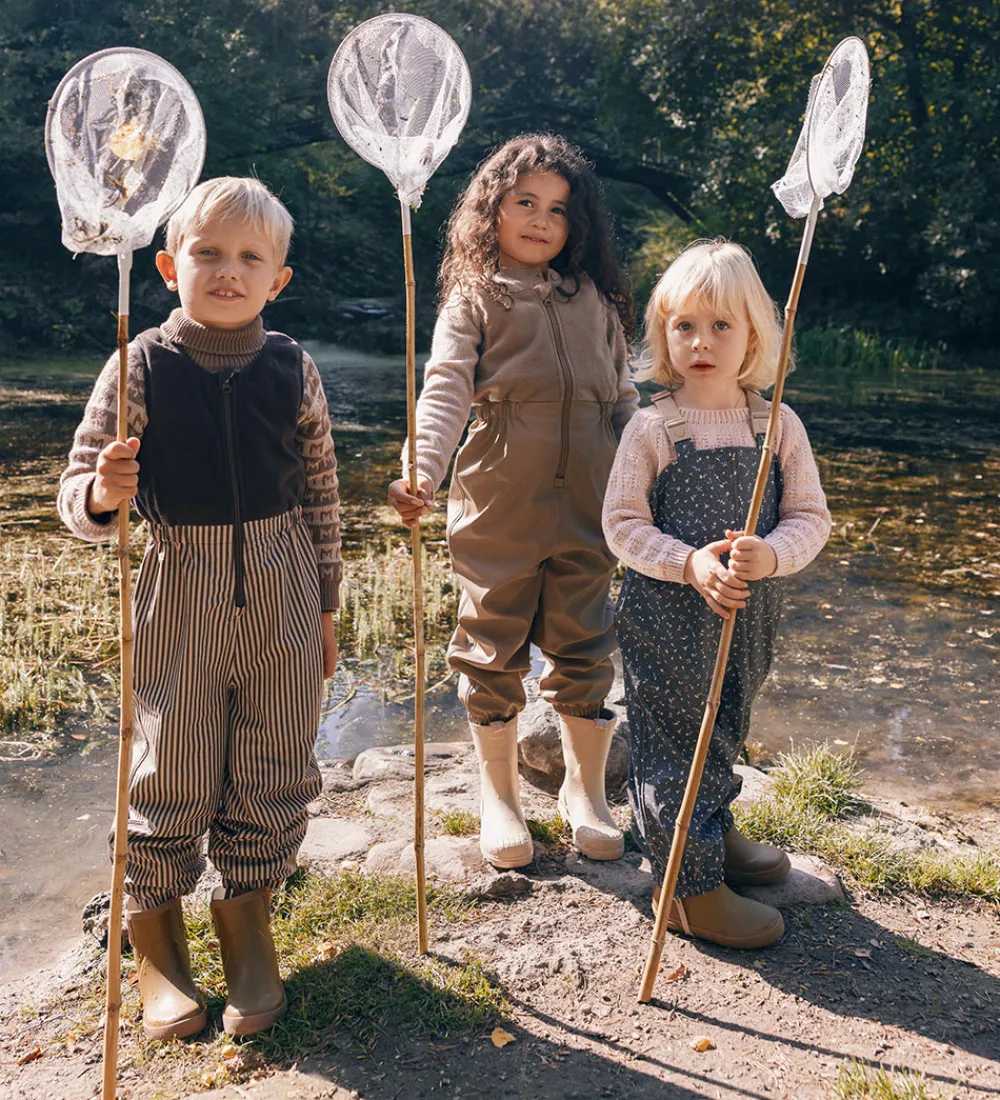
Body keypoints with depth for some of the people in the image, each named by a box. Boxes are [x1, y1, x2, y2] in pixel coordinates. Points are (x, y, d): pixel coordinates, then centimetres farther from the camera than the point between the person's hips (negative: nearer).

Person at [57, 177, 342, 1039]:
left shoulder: (294, 370, -1)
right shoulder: (140, 369, -7)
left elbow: (321, 496, 8)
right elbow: (79, 499, -4)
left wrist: (323, 608, 10)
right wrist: (103, 492, -28)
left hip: (279, 593, 2)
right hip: (179, 593, -2)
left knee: (275, 769, 11)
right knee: (171, 771, 9)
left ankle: (247, 913, 35)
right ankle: (155, 935, 30)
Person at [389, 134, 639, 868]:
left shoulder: (594, 298, 13)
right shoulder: (474, 298, 2)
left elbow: (623, 398, 16)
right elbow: (446, 390, -12)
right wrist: (422, 472, -28)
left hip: (586, 506, 3)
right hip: (500, 507, -2)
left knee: (584, 649, 9)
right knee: (495, 650, 8)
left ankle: (586, 790, 28)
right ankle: (499, 795, 26)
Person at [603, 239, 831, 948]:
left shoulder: (780, 426, -2)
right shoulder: (652, 429, -10)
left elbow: (811, 517, -1)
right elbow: (623, 523, -9)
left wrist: (771, 554, -22)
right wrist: (689, 563, -23)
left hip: (747, 619, 4)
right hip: (667, 618, -4)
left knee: (725, 732, 23)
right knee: (676, 739, 2)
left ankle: (714, 831, 47)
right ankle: (691, 886, 18)